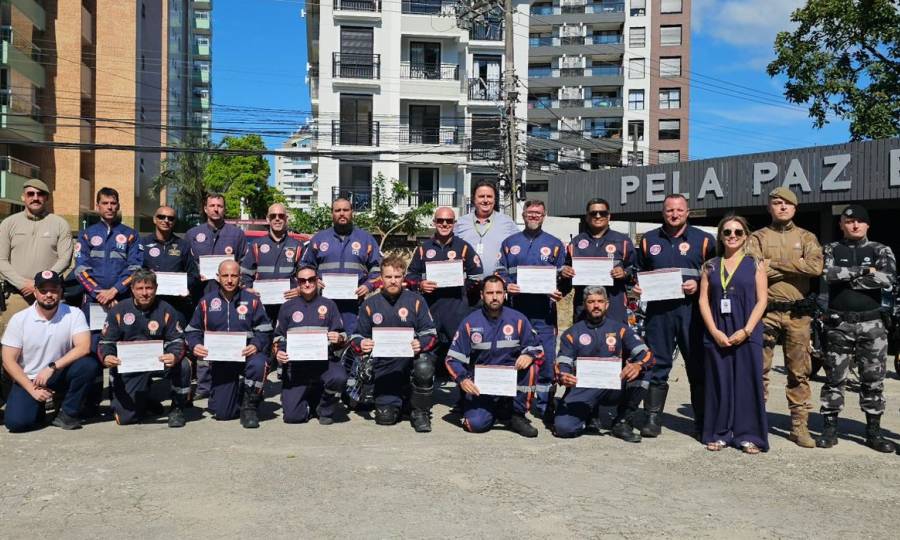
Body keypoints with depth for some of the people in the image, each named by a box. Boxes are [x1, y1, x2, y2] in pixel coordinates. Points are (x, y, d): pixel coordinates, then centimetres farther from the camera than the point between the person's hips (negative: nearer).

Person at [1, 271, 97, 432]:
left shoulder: (74, 314, -8)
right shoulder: (19, 319, -7)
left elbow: (84, 347, -20)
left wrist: (52, 367, -27)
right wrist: (32, 390, -15)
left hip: (60, 376, 0)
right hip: (28, 380, 0)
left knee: (89, 364, -29)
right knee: (16, 422, -23)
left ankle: (68, 413, -9)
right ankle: (38, 406, 14)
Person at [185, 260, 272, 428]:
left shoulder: (252, 301, 1)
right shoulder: (206, 302, 6)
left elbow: (264, 330, -1)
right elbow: (192, 330, 10)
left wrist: (256, 345, -21)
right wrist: (195, 345, -11)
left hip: (246, 354, -1)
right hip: (220, 360, 2)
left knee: (258, 364, -40)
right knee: (221, 413, -4)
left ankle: (250, 405, -12)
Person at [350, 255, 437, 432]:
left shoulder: (416, 300, 1)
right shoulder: (370, 304, 6)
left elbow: (430, 334, -1)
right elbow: (357, 337, 7)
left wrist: (421, 344, -24)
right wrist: (361, 345, -16)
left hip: (412, 356, -1)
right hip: (384, 365, 1)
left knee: (424, 367, -37)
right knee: (385, 417, -10)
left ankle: (420, 412, -10)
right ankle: (397, 397, 28)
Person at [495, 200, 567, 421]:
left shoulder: (555, 244, 11)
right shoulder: (510, 243, 14)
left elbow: (564, 276, 9)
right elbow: (500, 272, 13)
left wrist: (560, 293, -10)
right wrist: (506, 285, -7)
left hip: (544, 310, -1)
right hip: (516, 308, 1)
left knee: (546, 358, -3)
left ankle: (543, 405, 8)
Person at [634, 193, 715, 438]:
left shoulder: (704, 240, 7)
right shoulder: (649, 240, 15)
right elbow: (640, 271, 23)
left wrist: (698, 285, -11)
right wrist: (638, 285, 4)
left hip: (691, 310, -2)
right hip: (658, 310, 2)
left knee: (698, 365, 3)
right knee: (657, 365, 3)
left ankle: (702, 420, 12)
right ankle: (653, 417, 9)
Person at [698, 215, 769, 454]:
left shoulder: (755, 265, 5)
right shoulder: (710, 266, 9)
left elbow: (761, 301, -1)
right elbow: (703, 300, 4)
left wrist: (746, 330, -12)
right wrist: (714, 331, -8)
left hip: (747, 334, -1)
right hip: (717, 334, 2)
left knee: (747, 383, 0)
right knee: (719, 383, 5)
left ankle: (748, 435, 9)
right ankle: (719, 434, 14)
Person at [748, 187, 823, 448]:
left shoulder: (806, 237, 10)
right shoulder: (758, 237, 7)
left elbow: (815, 267, -10)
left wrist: (775, 263, -11)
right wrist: (795, 267, -10)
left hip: (798, 312, 1)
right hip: (766, 311, -1)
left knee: (799, 372, 6)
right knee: (759, 369, 3)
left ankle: (799, 425, 14)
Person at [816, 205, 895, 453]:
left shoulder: (881, 251, 7)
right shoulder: (832, 250, 7)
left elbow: (887, 279, -13)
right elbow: (828, 273, -15)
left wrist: (846, 277, -11)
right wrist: (864, 271, -13)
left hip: (872, 323, 1)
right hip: (839, 323, -1)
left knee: (873, 380, 6)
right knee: (834, 378, 3)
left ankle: (873, 431, 16)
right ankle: (830, 428, 11)